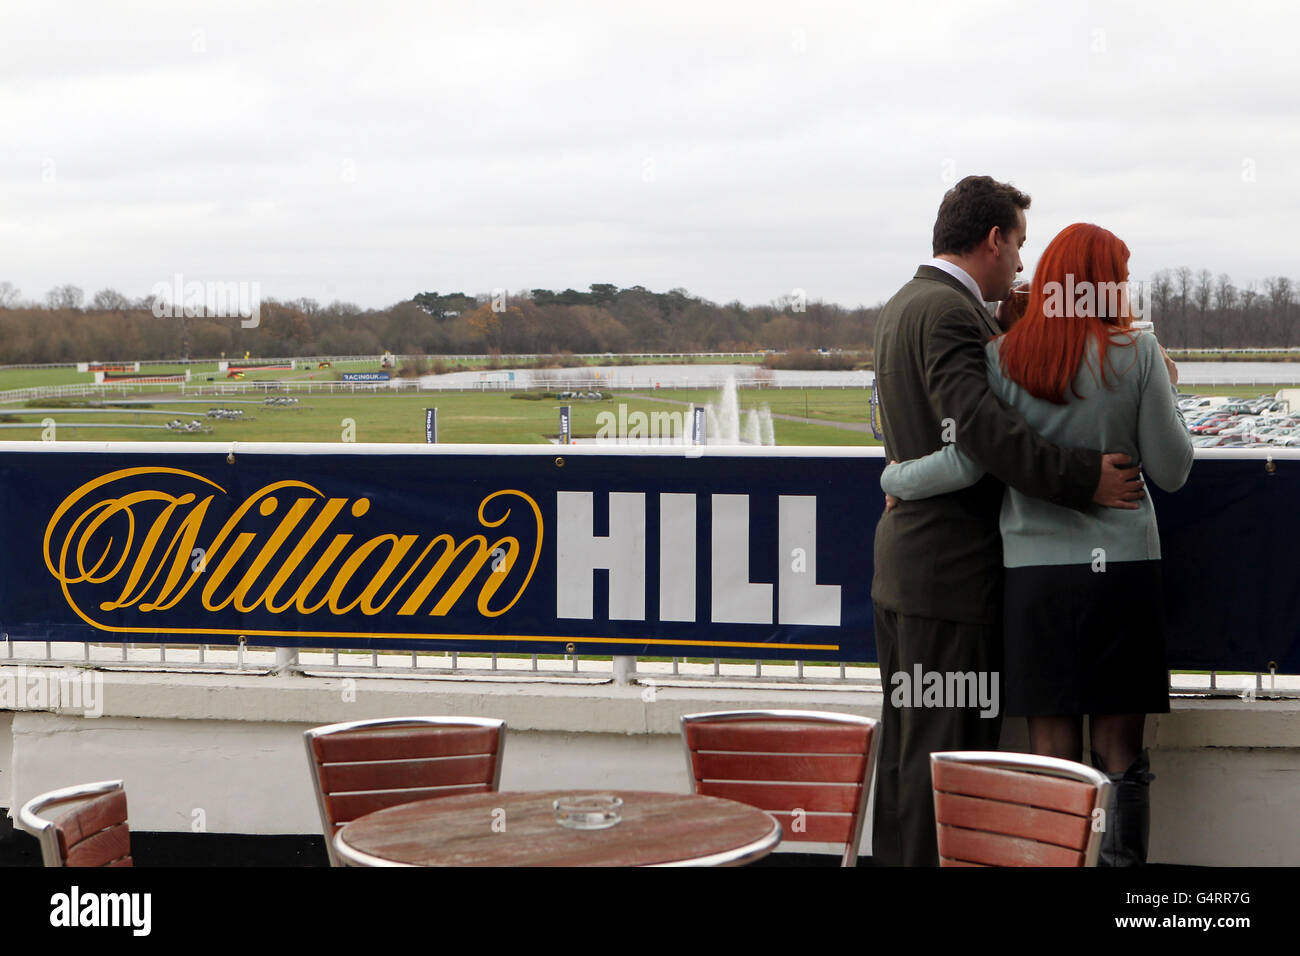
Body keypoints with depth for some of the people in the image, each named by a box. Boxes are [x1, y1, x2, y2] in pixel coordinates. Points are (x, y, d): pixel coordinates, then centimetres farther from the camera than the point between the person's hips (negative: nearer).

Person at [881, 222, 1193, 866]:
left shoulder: (1003, 357, -2)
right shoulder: (1137, 354, -4)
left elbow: (966, 464, -6)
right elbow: (1172, 470, 0)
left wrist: (895, 480, 11)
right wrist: (1165, 393, 16)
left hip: (1035, 573, 1)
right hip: (1122, 570, -1)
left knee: (1052, 757, 6)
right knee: (1119, 756, 5)